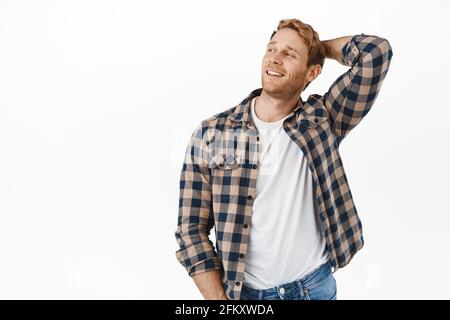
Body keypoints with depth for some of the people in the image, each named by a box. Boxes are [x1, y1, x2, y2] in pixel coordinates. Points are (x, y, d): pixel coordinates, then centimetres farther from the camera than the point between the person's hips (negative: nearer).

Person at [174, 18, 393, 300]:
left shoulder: (322, 122, -4)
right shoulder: (210, 135, -7)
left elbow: (376, 52, -15)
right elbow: (192, 230, -6)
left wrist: (321, 46, 0)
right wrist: (218, 299, -12)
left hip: (315, 286, 1)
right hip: (244, 292, -1)